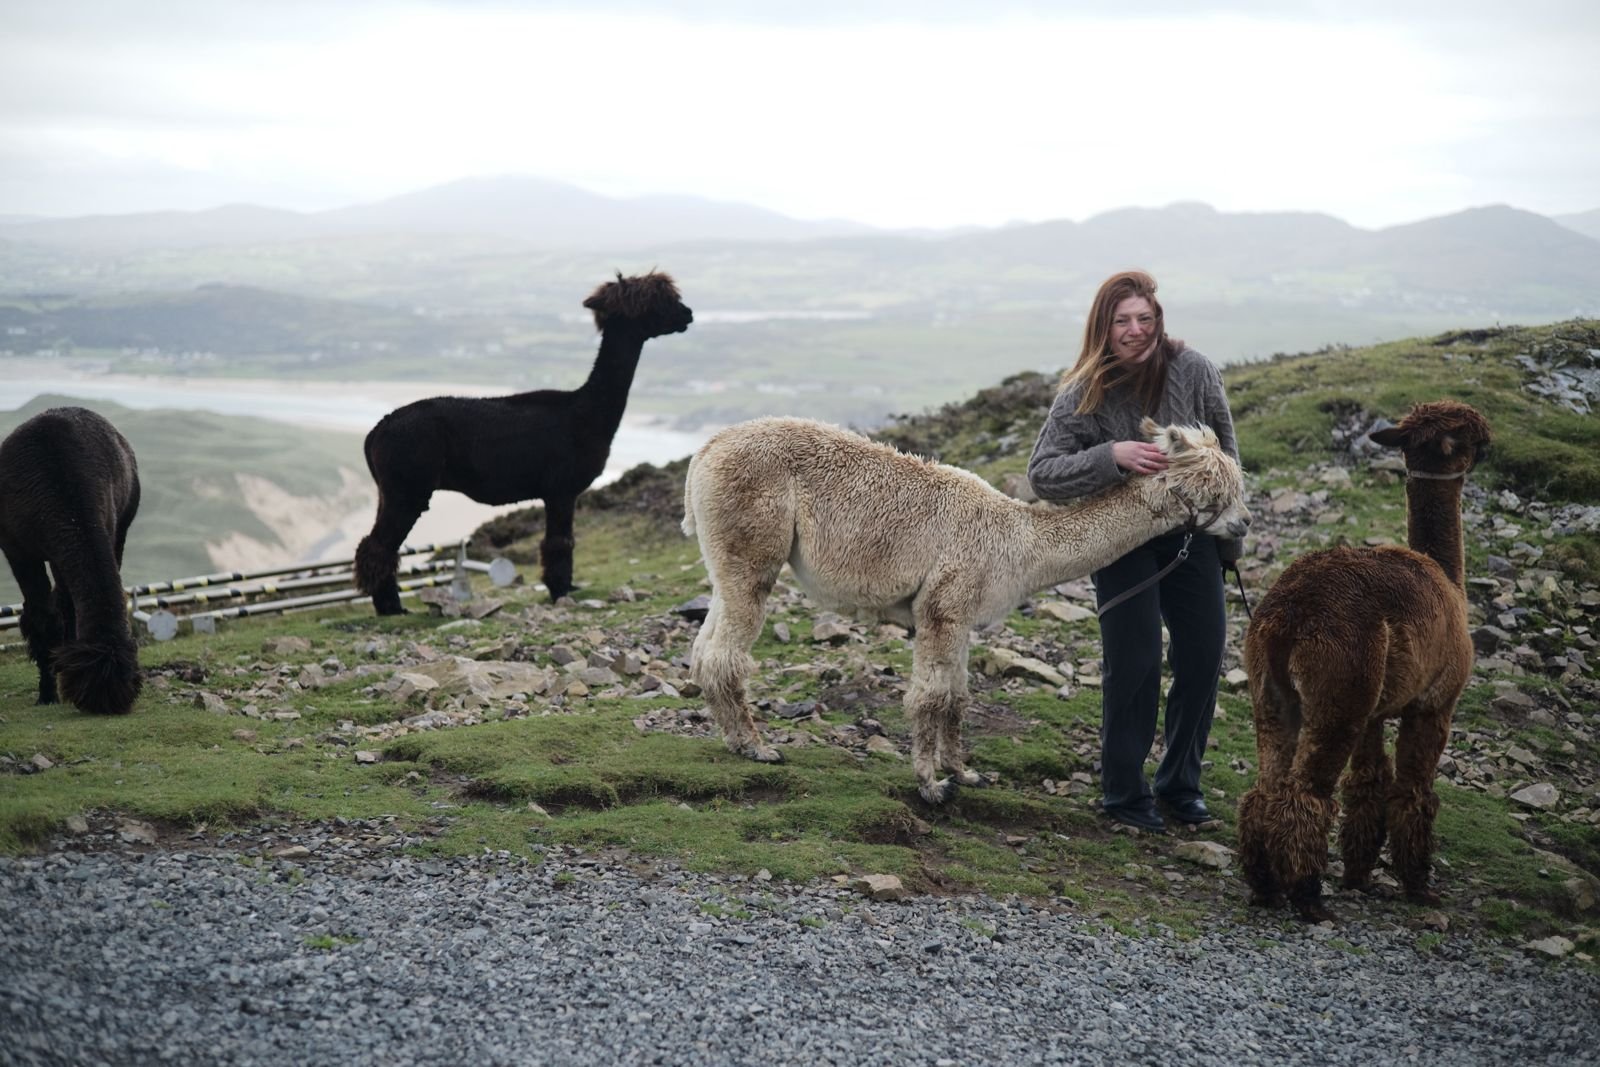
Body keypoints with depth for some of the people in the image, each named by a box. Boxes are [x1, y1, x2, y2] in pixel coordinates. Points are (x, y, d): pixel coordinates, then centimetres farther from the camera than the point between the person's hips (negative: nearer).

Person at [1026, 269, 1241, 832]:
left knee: (1204, 654, 4)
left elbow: (1224, 441, 4)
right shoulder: (1083, 395, -17)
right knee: (1135, 660, -8)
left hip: (1191, 530, 3)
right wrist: (1112, 456, -34)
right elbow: (1042, 474, -21)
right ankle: (1124, 791, 8)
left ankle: (1181, 782, 22)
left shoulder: (1191, 369, -12)